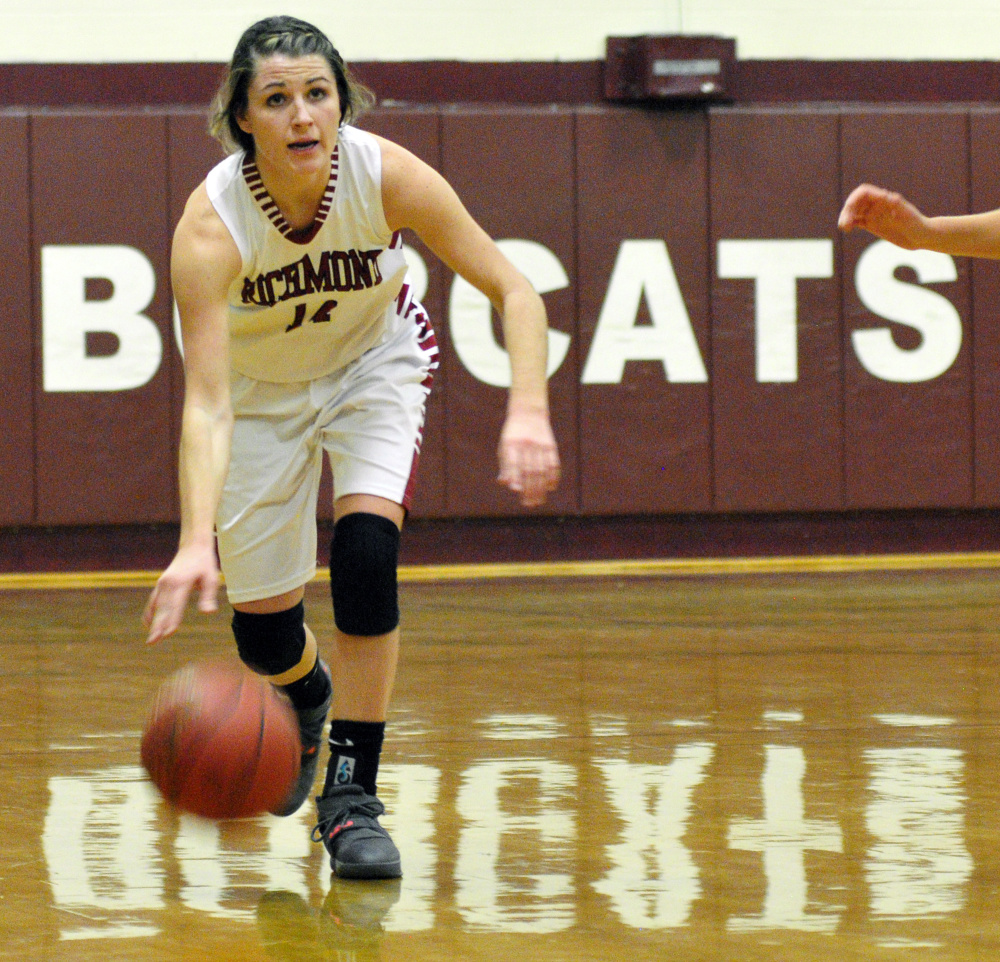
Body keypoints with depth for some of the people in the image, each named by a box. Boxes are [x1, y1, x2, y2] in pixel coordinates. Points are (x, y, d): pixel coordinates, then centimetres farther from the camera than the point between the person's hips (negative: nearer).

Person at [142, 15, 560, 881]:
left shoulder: (387, 176, -30)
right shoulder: (211, 223, -35)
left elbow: (514, 292, -23)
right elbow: (207, 404, -40)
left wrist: (528, 412, -39)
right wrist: (195, 543, -54)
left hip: (376, 363, 0)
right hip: (260, 389, 0)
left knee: (367, 550, -24)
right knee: (263, 631, 2)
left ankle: (353, 793, -12)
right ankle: (309, 697, 41)